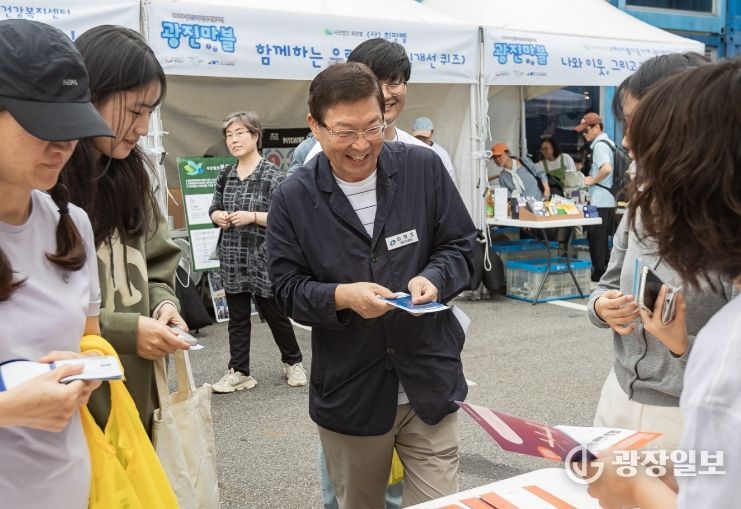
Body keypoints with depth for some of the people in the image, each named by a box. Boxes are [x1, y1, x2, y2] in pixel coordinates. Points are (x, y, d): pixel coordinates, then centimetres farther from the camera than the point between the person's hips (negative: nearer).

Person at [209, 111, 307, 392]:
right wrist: (217, 216, -4)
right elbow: (214, 208, 19)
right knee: (237, 316, 10)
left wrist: (252, 216, -20)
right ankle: (238, 372, 18)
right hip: (232, 256, 5)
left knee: (274, 313, 7)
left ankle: (293, 362, 27)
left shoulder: (273, 175, -8)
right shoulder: (226, 175, 9)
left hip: (262, 257, -5)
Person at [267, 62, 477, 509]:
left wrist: (433, 280, -17)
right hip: (349, 393, 1)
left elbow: (461, 246, 4)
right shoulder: (293, 199, -4)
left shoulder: (424, 168, -2)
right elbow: (288, 288, -3)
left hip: (430, 383, 0)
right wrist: (341, 296, -22)